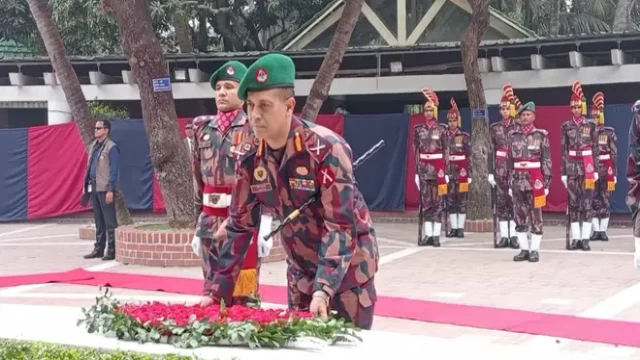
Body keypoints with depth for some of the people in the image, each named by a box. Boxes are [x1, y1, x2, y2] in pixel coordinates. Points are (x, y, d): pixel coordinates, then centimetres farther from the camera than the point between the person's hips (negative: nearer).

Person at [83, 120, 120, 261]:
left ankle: (112, 250, 1)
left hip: (105, 189, -8)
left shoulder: (111, 147, -10)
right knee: (98, 221, 14)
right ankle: (99, 248, 20)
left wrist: (111, 190, -17)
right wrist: (86, 185, 15)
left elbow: (114, 171, -13)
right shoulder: (94, 146, 14)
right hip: (94, 188, 8)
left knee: (109, 221, -3)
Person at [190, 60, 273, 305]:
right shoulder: (204, 129, 12)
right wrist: (198, 224, 13)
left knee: (243, 293, -3)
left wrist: (264, 226, -13)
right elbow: (198, 179, 16)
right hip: (210, 221, 5)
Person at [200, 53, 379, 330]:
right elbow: (239, 224, -2)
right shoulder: (251, 155, -8)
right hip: (301, 270, 5)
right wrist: (216, 290, -7)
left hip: (348, 267, -5)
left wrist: (323, 290, -37)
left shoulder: (327, 149, -25)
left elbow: (340, 226, -27)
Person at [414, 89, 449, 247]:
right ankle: (428, 235, 6)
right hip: (424, 169, 3)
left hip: (438, 168, -3)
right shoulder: (418, 129, 8)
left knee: (437, 202, 0)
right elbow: (416, 152, 8)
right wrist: (416, 171, 4)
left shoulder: (442, 129, 0)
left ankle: (436, 235, 1)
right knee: (425, 202, 3)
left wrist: (445, 172, -7)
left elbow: (446, 152, -1)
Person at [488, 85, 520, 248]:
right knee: (501, 202, 2)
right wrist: (491, 172, 2)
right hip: (500, 169, 2)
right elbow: (492, 151, 7)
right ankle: (504, 236, 6)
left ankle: (514, 235, 3)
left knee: (515, 201, -2)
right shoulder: (495, 128, 8)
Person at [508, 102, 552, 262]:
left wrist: (546, 183, -5)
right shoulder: (513, 135, 8)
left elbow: (547, 160, 0)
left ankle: (534, 250, 5)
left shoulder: (541, 135, 1)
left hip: (535, 180, -3)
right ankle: (524, 249, 12)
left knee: (536, 216, 0)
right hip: (518, 180, 3)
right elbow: (509, 160, 10)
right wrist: (510, 182, 7)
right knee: (519, 217, 5)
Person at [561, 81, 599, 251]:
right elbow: (563, 149, 5)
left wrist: (595, 169, -3)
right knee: (573, 202, 3)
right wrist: (563, 172, 1)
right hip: (572, 167, 2)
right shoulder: (566, 126, 5)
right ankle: (575, 238, 7)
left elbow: (595, 148, 3)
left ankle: (585, 238, 0)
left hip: (587, 166, -2)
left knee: (587, 202, -2)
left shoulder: (590, 124, 2)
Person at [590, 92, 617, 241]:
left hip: (606, 172, -1)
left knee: (605, 201, 2)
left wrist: (614, 173, -5)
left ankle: (603, 230, 7)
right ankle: (596, 230, 9)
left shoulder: (610, 133, 2)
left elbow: (614, 154, 0)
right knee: (593, 201, 3)